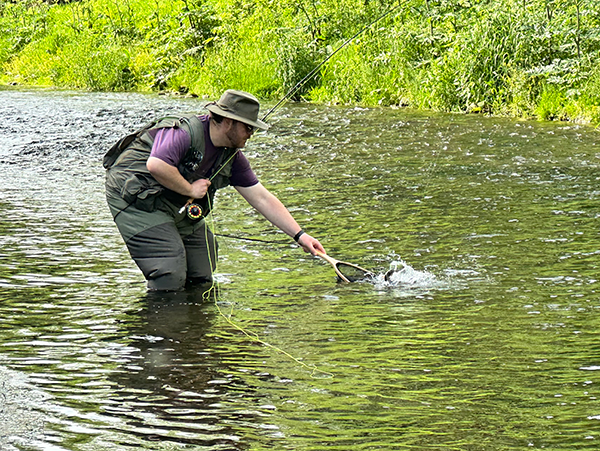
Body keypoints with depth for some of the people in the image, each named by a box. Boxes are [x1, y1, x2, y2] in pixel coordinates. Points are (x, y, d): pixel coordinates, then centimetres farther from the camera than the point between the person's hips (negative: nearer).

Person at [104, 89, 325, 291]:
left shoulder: (232, 157, 2)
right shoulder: (185, 131, -24)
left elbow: (263, 199, 3)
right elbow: (156, 165, -38)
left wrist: (299, 235, -2)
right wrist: (190, 189, -24)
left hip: (178, 207, 9)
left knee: (201, 278, 6)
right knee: (170, 278, -18)